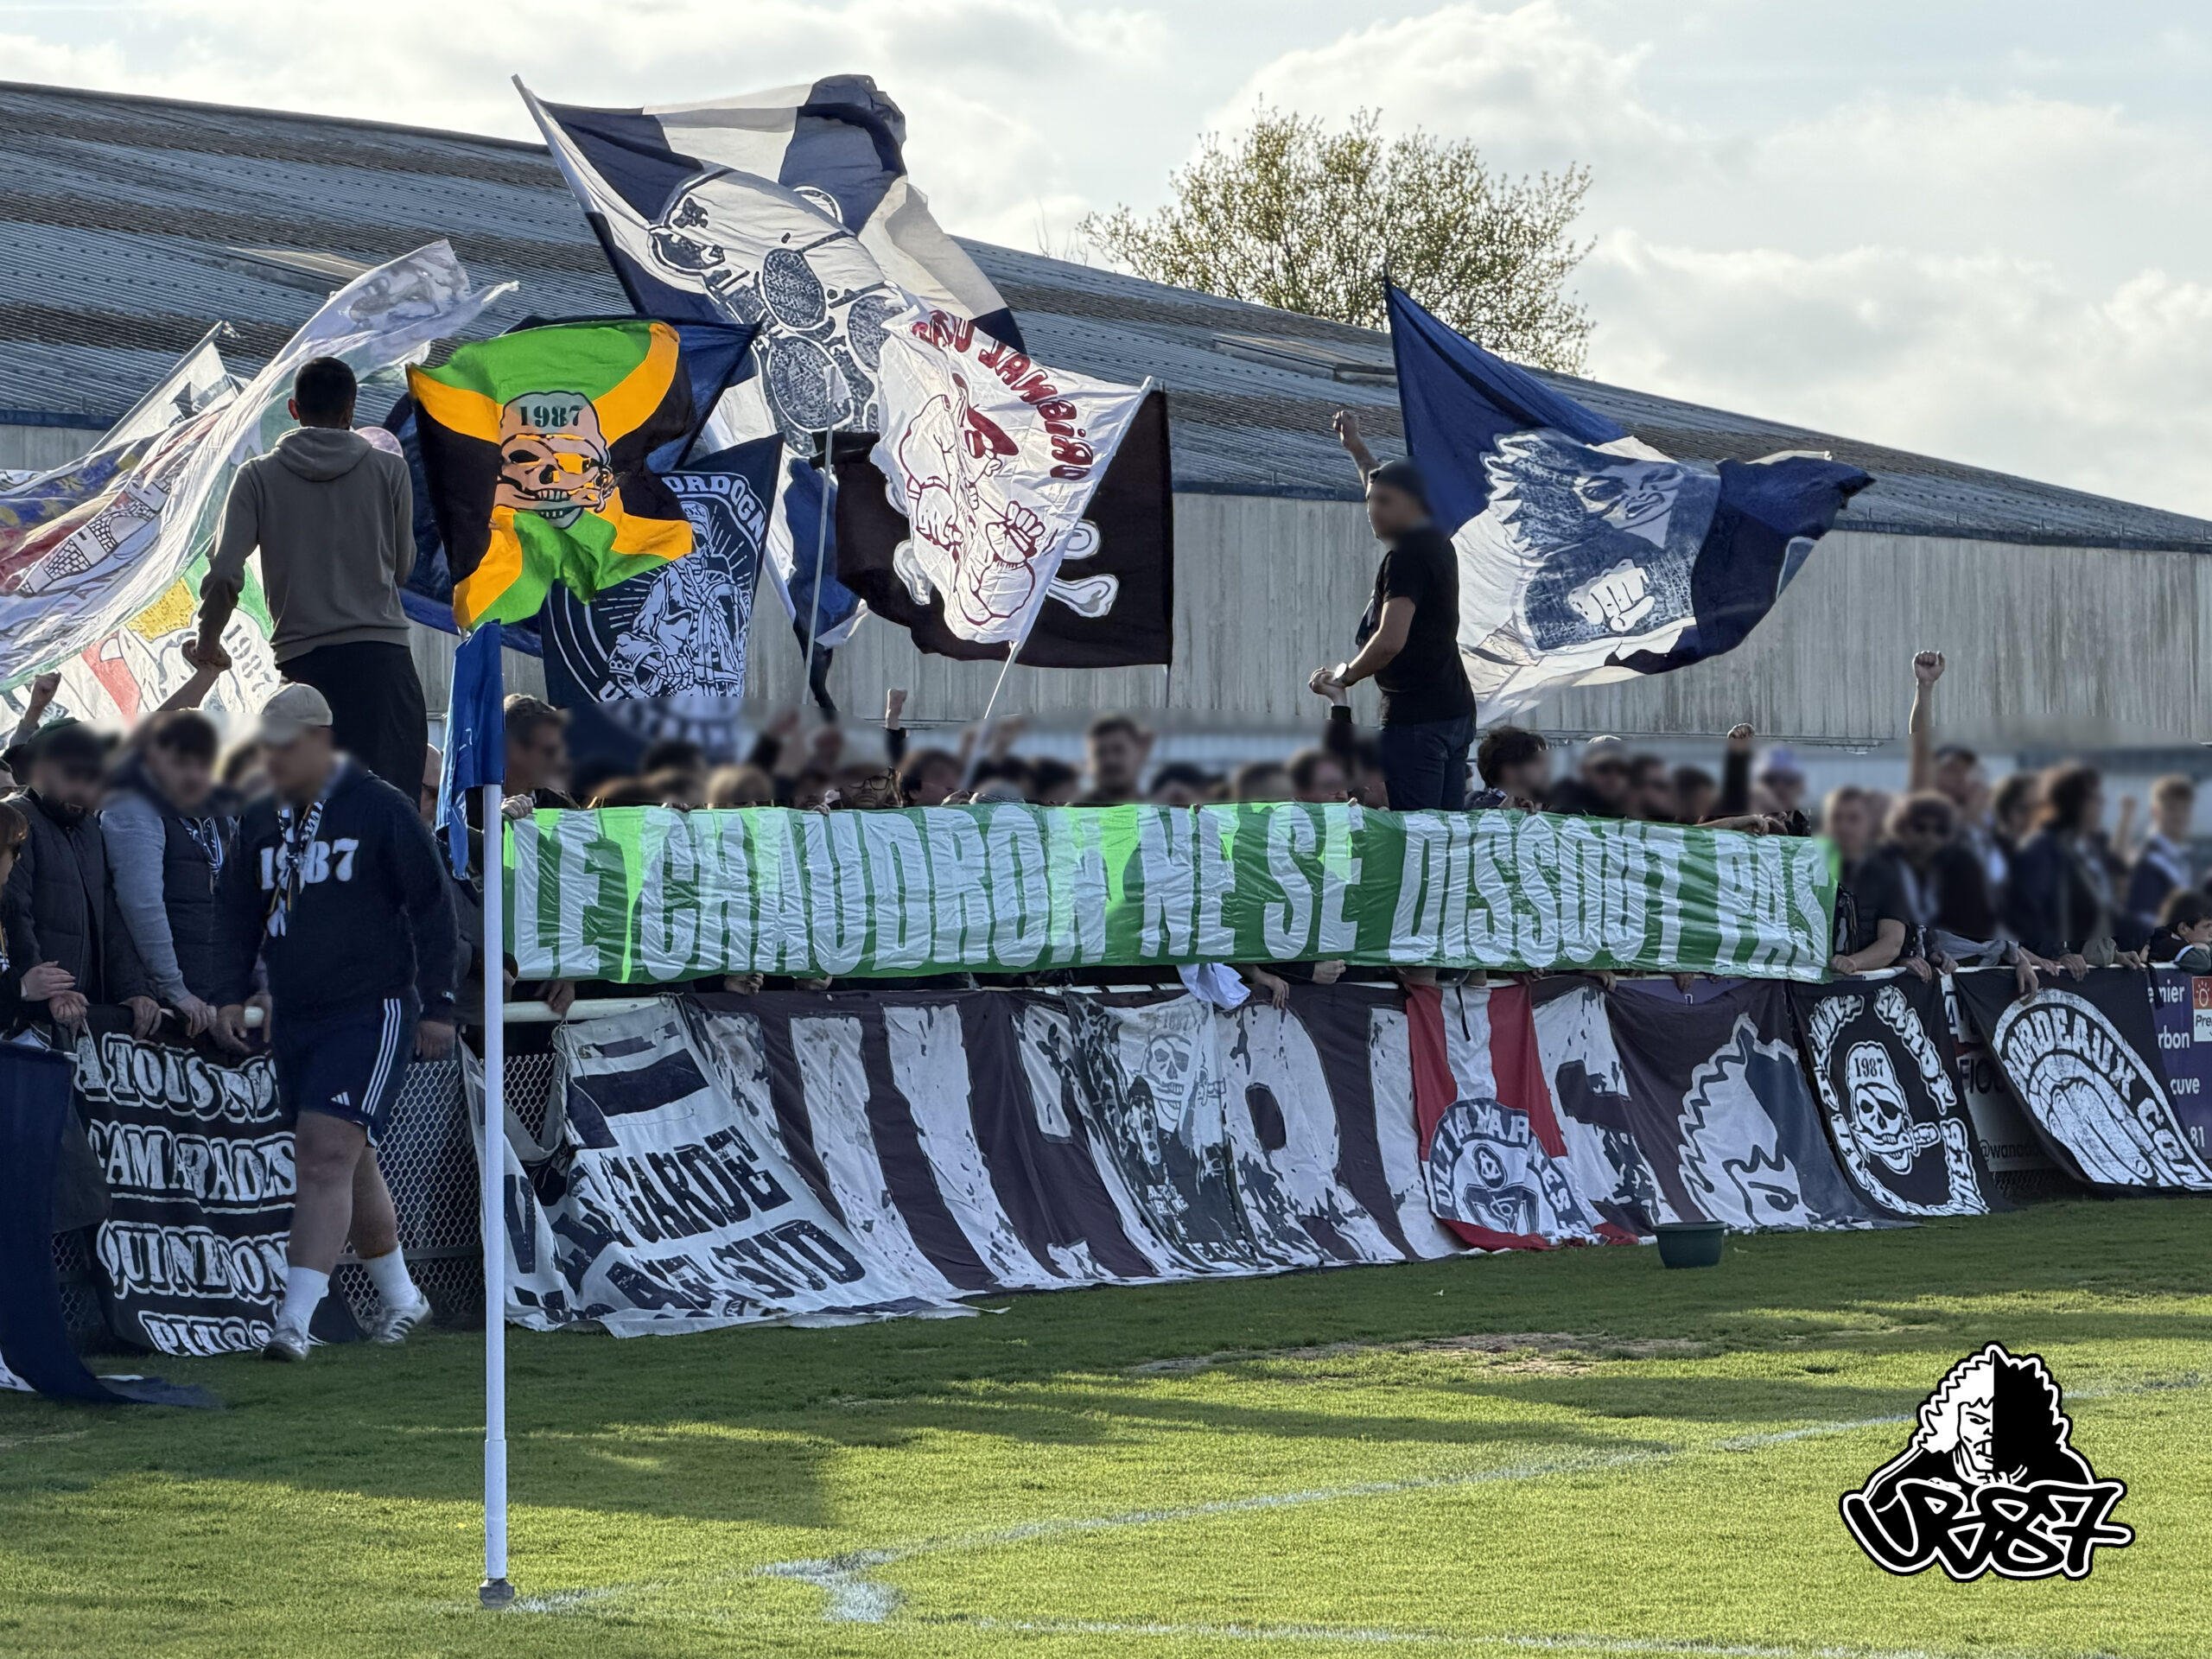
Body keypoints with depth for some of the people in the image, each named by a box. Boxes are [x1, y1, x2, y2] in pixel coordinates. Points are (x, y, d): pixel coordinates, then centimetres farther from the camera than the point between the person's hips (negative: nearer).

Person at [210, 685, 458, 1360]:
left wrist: (436, 1006, -7)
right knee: (348, 1164, 15)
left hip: (370, 1015, -7)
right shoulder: (261, 820, 9)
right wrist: (231, 993, 3)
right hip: (293, 1019, 7)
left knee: (326, 1157, -17)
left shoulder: (380, 810, -8)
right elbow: (236, 910, 17)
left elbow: (432, 907, -5)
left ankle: (294, 1321, -23)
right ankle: (400, 1297, 31)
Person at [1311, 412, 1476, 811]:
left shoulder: (1405, 557, -13)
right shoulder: (1437, 542, 14)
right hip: (1456, 709, 10)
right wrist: (1358, 449, 45)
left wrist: (1343, 677, -9)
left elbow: (1390, 641, -23)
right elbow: (1392, 485, 35)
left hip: (1415, 718, -9)